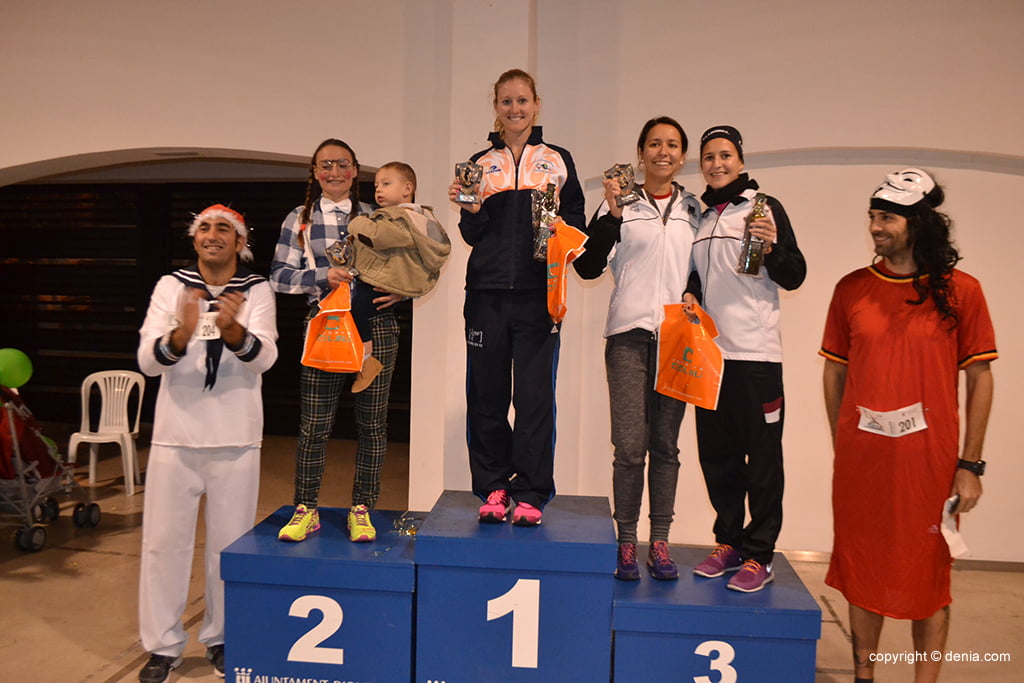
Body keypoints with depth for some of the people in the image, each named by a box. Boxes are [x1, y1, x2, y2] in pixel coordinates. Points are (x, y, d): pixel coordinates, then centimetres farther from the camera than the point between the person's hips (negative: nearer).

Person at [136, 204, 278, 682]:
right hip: (175, 436, 1)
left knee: (230, 544, 8)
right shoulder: (171, 286, 2)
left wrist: (233, 329, -36)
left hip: (236, 439, 0)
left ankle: (222, 639, 25)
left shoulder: (256, 291, 0)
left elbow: (264, 358, -15)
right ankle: (163, 644, 21)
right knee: (164, 541, 5)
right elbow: (148, 361, -10)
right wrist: (181, 333, -32)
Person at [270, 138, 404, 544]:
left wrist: (399, 292, -5)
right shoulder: (299, 220, 11)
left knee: (372, 422, 3)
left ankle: (361, 510, 15)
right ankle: (306, 511, 15)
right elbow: (279, 276, 5)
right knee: (313, 423, 0)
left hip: (376, 327, 1)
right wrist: (323, 276, -10)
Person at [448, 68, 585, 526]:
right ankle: (493, 488, 16)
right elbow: (473, 235, 9)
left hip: (538, 293, -1)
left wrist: (561, 227, -10)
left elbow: (577, 222, 10)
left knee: (535, 393, -2)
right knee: (486, 393, 3)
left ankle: (530, 493, 8)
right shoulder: (481, 163, 13)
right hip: (487, 293, 1)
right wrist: (470, 209, -10)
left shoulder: (557, 160, 12)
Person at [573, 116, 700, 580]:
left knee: (665, 444, 6)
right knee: (630, 445, -6)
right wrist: (612, 214, -14)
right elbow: (588, 267, -4)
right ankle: (626, 542, 8)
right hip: (630, 333, -2)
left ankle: (659, 543, 15)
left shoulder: (694, 210, 13)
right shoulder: (620, 204, 4)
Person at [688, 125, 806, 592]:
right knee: (717, 453, 10)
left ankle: (759, 555, 7)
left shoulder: (763, 207, -1)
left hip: (755, 352, -6)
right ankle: (728, 541, 24)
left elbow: (794, 277, -4)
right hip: (710, 351, 6)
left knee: (762, 455, -1)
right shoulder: (701, 217, 15)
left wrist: (772, 247, -21)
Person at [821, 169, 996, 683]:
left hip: (929, 460, -2)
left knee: (927, 575, 8)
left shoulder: (960, 291, -2)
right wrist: (842, 448, 6)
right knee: (863, 570, 13)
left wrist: (970, 464, -4)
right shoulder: (852, 289, 4)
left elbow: (979, 378, -1)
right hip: (860, 461, 3)